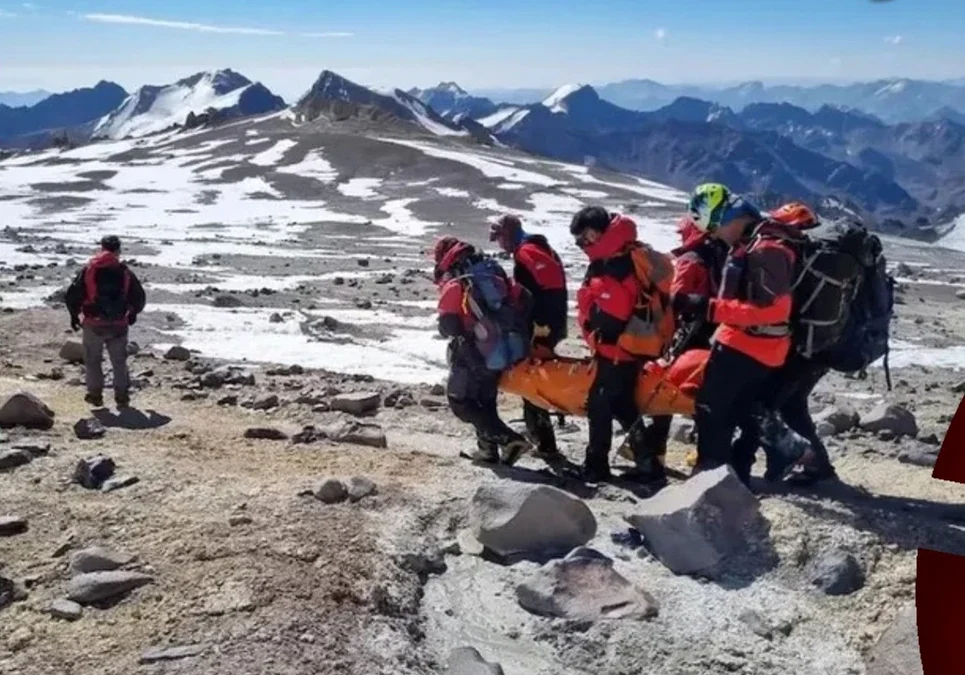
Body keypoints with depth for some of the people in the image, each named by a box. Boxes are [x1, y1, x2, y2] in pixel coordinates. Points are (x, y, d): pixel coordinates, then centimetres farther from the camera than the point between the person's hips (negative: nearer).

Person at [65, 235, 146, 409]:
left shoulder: (88, 270, -5)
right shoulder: (125, 273, -2)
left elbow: (72, 295, -6)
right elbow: (139, 298, 5)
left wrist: (74, 315, 10)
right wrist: (132, 313, 24)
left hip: (93, 324, -1)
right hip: (118, 325, 1)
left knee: (93, 360, 15)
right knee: (119, 361, 13)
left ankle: (95, 394, 17)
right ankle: (122, 396, 12)